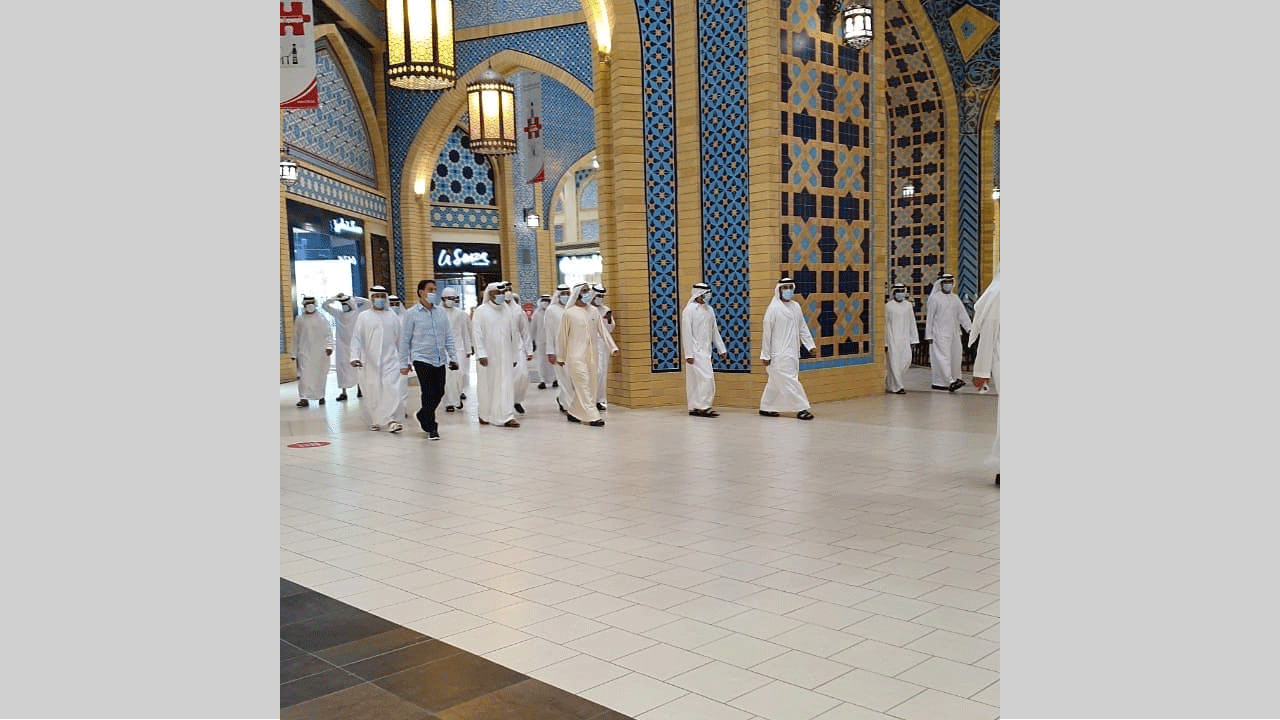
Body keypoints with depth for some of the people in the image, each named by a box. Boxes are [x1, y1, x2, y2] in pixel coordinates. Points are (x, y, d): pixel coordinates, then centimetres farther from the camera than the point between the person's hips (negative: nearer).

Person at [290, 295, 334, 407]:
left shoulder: (322, 319, 4)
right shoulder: (299, 319, 8)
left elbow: (329, 333, 3)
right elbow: (296, 337, 12)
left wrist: (329, 346, -11)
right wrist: (295, 353, 12)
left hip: (320, 352, 0)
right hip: (305, 352, 0)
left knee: (320, 374, 4)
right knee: (304, 374, -10)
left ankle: (321, 396, 17)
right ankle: (304, 398, -12)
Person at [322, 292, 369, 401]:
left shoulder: (357, 313, 3)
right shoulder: (338, 313, 9)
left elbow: (367, 303, -5)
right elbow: (325, 305, 13)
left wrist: (354, 299, -2)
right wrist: (335, 298, 3)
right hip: (343, 345, 2)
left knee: (357, 367, 1)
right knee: (343, 367, -2)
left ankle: (359, 389, 10)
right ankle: (343, 392, -3)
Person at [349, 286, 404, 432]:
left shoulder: (393, 317, 9)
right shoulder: (363, 317, 4)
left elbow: (398, 339, 15)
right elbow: (356, 338, 1)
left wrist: (402, 359, 17)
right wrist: (355, 357, -11)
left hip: (390, 360, 1)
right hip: (370, 361, 0)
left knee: (392, 389, -12)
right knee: (372, 392, 4)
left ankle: (389, 419, -8)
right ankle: (374, 421, 19)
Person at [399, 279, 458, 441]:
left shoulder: (441, 312, 10)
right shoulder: (411, 314, -2)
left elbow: (448, 336, 14)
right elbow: (405, 340, 2)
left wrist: (453, 357, 8)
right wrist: (404, 363, 1)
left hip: (440, 360, 5)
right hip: (422, 359, -4)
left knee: (439, 393, 8)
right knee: (429, 394, -7)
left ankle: (423, 416, 34)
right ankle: (431, 429, 5)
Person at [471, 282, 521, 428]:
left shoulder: (507, 311, 9)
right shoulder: (481, 311, -3)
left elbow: (514, 334, 14)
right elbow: (476, 334, -6)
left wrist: (515, 355, 13)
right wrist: (481, 354, -14)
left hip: (504, 356, 3)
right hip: (487, 356, -3)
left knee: (505, 385, -3)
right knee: (486, 384, 7)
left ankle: (506, 416, -3)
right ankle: (484, 414, 22)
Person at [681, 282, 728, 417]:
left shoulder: (709, 310, 13)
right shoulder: (689, 310, -8)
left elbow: (715, 331, 17)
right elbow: (686, 333, -11)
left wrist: (722, 350, 12)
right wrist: (689, 354, -15)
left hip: (706, 350, 7)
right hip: (696, 351, -7)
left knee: (696, 380, 10)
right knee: (706, 377, -14)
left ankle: (694, 407, 14)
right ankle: (703, 407, -11)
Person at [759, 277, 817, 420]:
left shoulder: (795, 306, 10)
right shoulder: (774, 308, -9)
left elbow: (802, 328, 16)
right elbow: (767, 332, -9)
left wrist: (810, 344, 5)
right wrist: (765, 354, -9)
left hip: (792, 353, 7)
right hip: (779, 354, -7)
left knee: (776, 382, 13)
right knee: (789, 381, -7)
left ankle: (766, 407, 23)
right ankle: (801, 408, -3)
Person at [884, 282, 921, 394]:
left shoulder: (908, 306, 10)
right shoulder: (888, 306, -1)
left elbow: (912, 323, 15)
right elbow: (885, 324, -1)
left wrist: (914, 339, 11)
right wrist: (884, 342, -5)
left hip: (904, 338, 4)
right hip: (892, 339, -4)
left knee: (907, 360, -3)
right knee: (894, 362, -5)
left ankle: (891, 383, 14)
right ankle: (897, 386, 0)